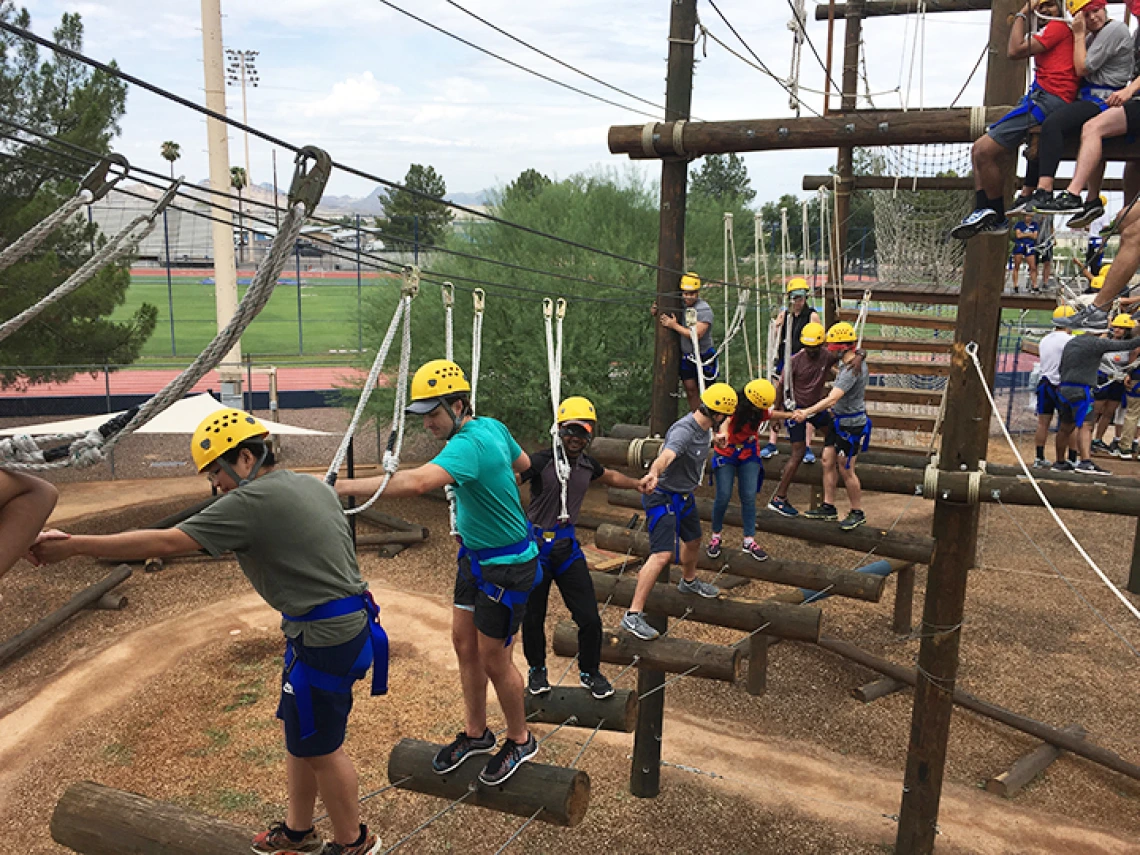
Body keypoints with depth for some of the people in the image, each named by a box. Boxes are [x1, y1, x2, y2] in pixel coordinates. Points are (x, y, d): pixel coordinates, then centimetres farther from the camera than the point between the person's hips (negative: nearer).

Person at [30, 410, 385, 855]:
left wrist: (72, 545, -10)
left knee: (318, 747, 8)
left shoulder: (252, 502, -17)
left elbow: (164, 542, -16)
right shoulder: (313, 485, 9)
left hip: (324, 636, -9)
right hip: (348, 618, 9)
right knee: (300, 734, 21)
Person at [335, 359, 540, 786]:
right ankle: (475, 733, 35)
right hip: (475, 557, 10)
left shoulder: (469, 444, -31)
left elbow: (416, 482, -49)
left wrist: (342, 486, -51)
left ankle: (520, 741, 29)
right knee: (464, 643, 16)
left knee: (494, 659, 5)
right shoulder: (492, 427, -1)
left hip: (506, 567, -10)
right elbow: (522, 463, 20)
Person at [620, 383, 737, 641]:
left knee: (693, 540, 28)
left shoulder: (705, 429, 1)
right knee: (663, 555, -19)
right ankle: (633, 615, -16)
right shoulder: (684, 431, -29)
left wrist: (716, 437, 51)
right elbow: (666, 455, -50)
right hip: (663, 496, -10)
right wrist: (652, 474, -71)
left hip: (684, 496, 10)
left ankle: (689, 581, 60)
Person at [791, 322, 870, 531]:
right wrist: (833, 409, 24)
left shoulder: (852, 370, -27)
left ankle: (858, 513, 17)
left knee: (845, 470, 1)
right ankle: (828, 507, 21)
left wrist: (807, 412, -39)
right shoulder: (856, 361, 6)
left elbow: (833, 398, -36)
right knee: (828, 461, 11)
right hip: (840, 420, 10)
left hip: (851, 424, -10)